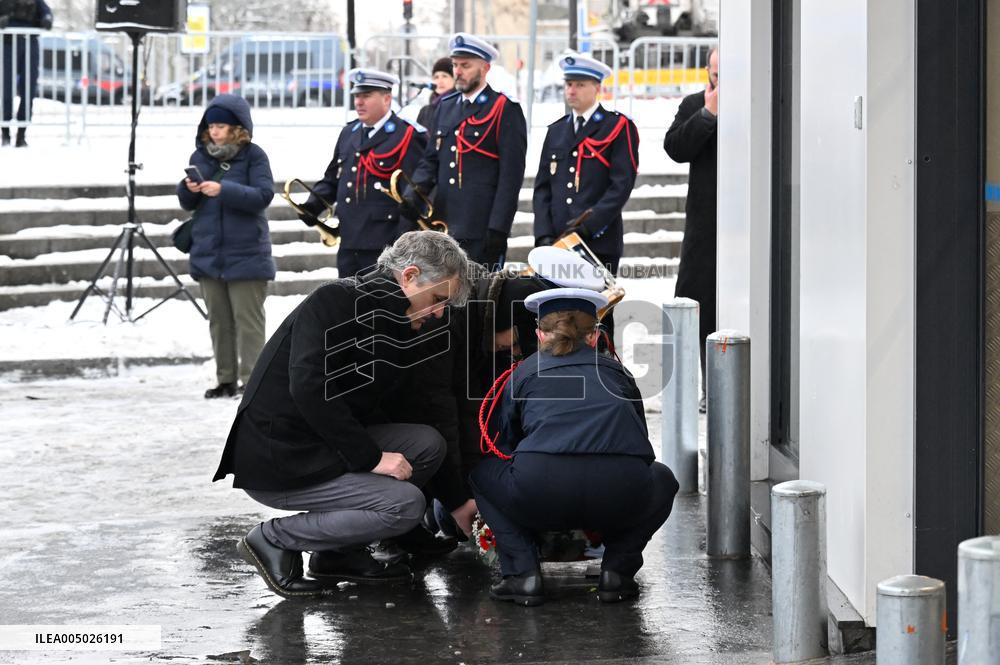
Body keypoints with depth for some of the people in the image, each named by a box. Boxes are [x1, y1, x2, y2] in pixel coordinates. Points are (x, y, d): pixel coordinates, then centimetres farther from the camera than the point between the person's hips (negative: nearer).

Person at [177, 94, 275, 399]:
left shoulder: (254, 155, -6)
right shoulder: (200, 156, 8)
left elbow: (263, 196, -17)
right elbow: (188, 204, 10)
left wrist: (224, 190, -27)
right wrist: (188, 189, -13)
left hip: (245, 254, -5)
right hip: (208, 253, 5)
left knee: (248, 319, -3)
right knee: (219, 321, 10)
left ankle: (251, 379, -2)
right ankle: (226, 380, 17)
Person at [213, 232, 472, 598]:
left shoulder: (404, 334, 11)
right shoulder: (334, 302, -15)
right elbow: (309, 388, -26)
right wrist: (370, 457, -23)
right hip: (276, 462, -9)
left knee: (427, 444, -2)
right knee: (405, 505, -18)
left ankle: (341, 552, 6)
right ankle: (274, 539, -6)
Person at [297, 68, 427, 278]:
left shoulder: (407, 137, -6)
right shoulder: (348, 134, 17)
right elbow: (332, 180, 26)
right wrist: (314, 204, 5)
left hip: (384, 248, -7)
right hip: (349, 245, 7)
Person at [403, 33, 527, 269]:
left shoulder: (505, 109, -4)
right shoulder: (446, 106, 17)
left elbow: (511, 174, -9)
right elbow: (431, 159, 18)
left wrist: (498, 229, -15)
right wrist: (415, 191, -3)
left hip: (480, 231, -6)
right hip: (442, 225, 6)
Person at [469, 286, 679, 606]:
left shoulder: (523, 374, 25)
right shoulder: (617, 372, 29)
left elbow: (503, 445, 33)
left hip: (540, 494, -1)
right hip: (621, 497, 1)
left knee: (483, 472, 31)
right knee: (662, 478, 36)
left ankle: (523, 574, 12)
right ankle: (617, 571, 16)